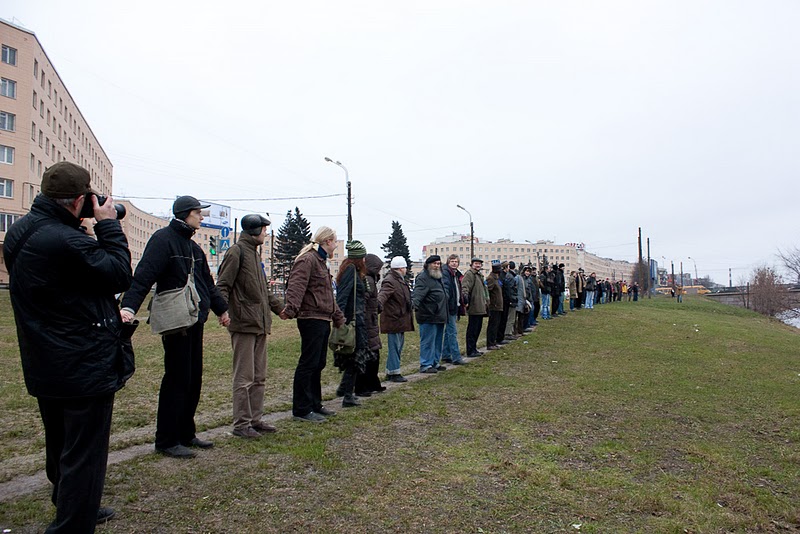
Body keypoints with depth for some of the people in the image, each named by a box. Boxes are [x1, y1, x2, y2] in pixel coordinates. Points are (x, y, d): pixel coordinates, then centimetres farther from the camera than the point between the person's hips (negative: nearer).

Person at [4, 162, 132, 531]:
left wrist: (99, 230, 0)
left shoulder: (21, 232, 3)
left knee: (61, 448, 26)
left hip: (45, 370, 10)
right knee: (83, 456, 3)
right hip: (85, 368, -10)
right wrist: (108, 225, -9)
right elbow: (119, 274, -17)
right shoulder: (65, 241, -26)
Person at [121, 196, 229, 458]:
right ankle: (166, 440, 10)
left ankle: (186, 434, 25)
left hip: (195, 323, 9)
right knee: (177, 380, -3)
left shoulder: (193, 247, 18)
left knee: (194, 379, 13)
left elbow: (207, 282, 27)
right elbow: (144, 275, -20)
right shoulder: (163, 239, -9)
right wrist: (129, 306, -32)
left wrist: (221, 309, 32)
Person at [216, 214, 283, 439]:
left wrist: (280, 308, 30)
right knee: (244, 377, -3)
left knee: (259, 377, 13)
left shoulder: (255, 253, 20)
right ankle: (241, 424, 7)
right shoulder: (237, 251, -8)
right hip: (244, 325, -9)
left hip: (260, 325, 9)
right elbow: (222, 285, -14)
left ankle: (255, 419, 22)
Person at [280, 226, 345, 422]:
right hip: (311, 319, -11)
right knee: (308, 364, -4)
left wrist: (339, 317, 32)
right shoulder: (307, 260, -11)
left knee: (318, 364, 16)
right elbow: (296, 286, -26)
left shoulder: (320, 261, 22)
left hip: (323, 320, 11)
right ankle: (301, 410, 5)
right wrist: (291, 308, -40)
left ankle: (315, 404, 28)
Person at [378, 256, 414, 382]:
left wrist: (411, 305, 49)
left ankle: (390, 372, 25)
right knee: (394, 347, -3)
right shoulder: (389, 281, -16)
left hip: (401, 319, 11)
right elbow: (383, 293, -34)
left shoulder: (401, 280, 18)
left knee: (398, 346, 16)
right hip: (393, 319, -11)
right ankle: (394, 373, 5)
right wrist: (379, 302, -54)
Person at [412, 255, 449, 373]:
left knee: (437, 341, 17)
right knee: (428, 341, -4)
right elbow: (418, 293, -27)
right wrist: (414, 304, -43)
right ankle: (425, 365, 5)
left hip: (439, 317, 10)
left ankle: (435, 363, 28)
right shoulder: (423, 278, -13)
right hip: (428, 317, -10)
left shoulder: (438, 278, 18)